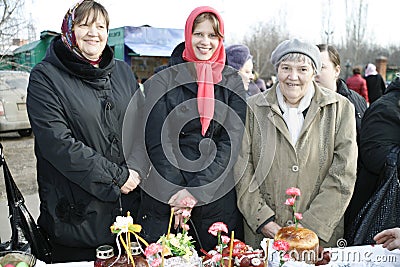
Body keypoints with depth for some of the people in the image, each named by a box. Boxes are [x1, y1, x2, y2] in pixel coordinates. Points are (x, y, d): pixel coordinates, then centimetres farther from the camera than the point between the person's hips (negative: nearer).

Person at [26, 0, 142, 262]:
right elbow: (56, 142, -17)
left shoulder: (123, 72, 9)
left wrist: (138, 171, -2)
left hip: (129, 201, 5)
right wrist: (116, 176, -17)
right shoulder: (46, 76, -7)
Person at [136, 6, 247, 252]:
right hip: (165, 192, -1)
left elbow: (233, 139, -2)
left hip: (218, 192, 2)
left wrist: (197, 189, -11)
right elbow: (157, 141, -4)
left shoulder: (232, 81, 5)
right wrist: (176, 191, -13)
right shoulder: (163, 81, 1)